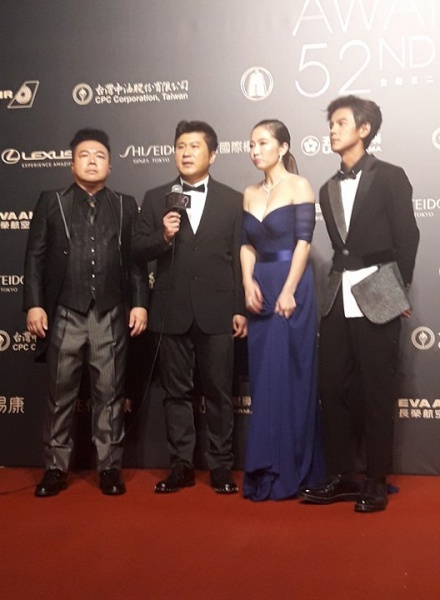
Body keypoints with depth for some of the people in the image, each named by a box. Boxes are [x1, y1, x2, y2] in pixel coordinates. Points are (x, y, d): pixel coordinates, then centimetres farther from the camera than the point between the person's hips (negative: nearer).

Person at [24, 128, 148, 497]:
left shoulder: (126, 206, 10)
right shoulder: (51, 203, 8)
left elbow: (136, 258, 6)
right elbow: (35, 257, 3)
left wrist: (139, 303, -3)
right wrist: (34, 305, -6)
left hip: (111, 315, 0)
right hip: (64, 314, 0)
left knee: (109, 394, 5)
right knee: (60, 395, 7)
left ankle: (110, 467, 14)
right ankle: (56, 468, 16)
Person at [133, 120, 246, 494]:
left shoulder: (232, 200, 6)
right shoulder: (156, 198, 8)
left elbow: (240, 258, 2)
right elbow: (138, 252, 5)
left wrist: (241, 309, -2)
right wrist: (163, 236, -15)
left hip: (217, 310, -1)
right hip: (173, 311, 2)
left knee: (219, 391, 4)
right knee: (177, 391, 7)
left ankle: (221, 465, 15)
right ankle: (181, 464, 17)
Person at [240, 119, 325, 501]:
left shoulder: (299, 186, -4)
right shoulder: (250, 194, 13)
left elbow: (303, 242, -11)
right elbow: (247, 244, 11)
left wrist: (288, 292, -17)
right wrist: (249, 284, -5)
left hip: (292, 287, -6)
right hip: (260, 289, 6)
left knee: (288, 377, -3)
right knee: (263, 379, 7)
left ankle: (290, 472, 7)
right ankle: (266, 469, 17)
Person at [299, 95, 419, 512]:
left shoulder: (390, 177, -2)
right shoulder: (328, 189, 15)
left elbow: (407, 238, -3)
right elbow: (340, 245, 14)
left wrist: (398, 291, -1)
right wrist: (341, 283, 5)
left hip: (376, 299, -5)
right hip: (338, 299, 6)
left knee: (376, 393, 1)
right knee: (333, 389, 6)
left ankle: (376, 482, 12)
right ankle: (342, 476, 18)